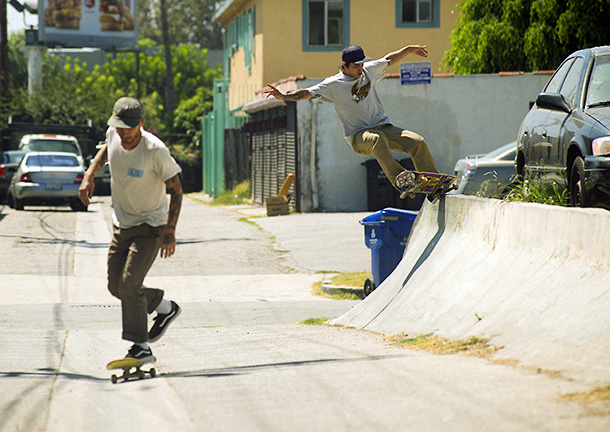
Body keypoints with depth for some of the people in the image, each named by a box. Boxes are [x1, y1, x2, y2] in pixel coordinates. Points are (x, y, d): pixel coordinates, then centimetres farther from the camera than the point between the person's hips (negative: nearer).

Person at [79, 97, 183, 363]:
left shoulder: (156, 151, -25)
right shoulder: (114, 135, -9)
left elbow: (175, 190, -15)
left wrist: (170, 232, -20)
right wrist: (89, 176, 6)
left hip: (150, 227, -7)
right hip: (121, 225, 7)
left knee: (129, 284, -18)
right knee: (116, 286, 9)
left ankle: (141, 347, -9)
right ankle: (165, 308, 31)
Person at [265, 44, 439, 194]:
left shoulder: (369, 70, 9)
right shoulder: (333, 85, -6)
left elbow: (389, 60, 26)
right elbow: (307, 93, -10)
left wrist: (409, 49, 30)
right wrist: (284, 96, -25)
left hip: (383, 127, 6)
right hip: (359, 135, -6)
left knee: (418, 142, -12)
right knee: (377, 139, -41)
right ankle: (398, 179, -47)